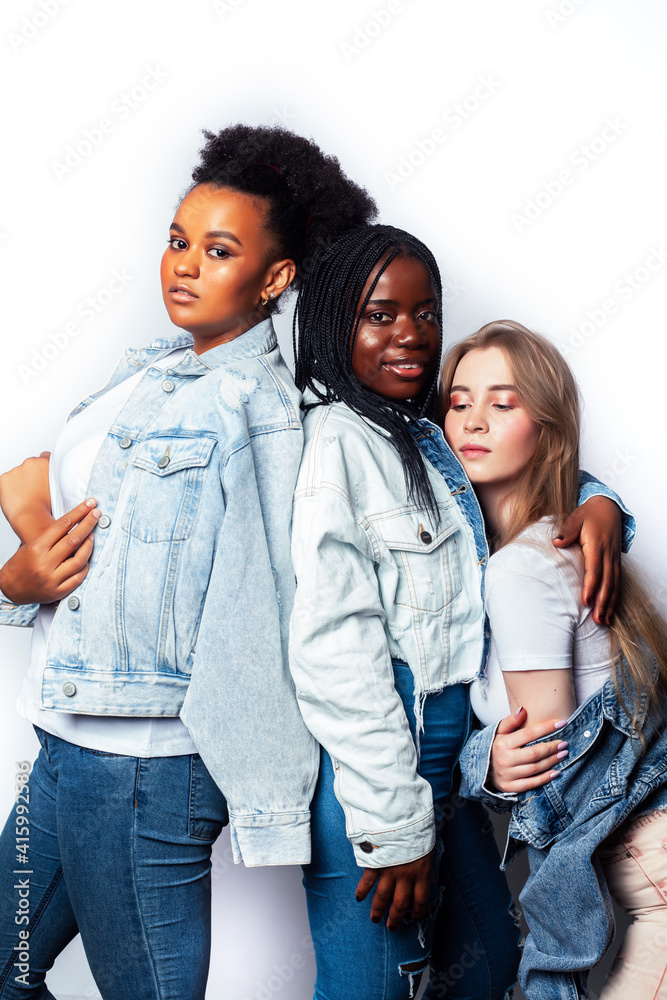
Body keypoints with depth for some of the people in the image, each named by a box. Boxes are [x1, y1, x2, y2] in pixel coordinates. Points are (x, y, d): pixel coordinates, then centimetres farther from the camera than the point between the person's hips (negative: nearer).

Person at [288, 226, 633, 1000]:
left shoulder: (429, 438, 12)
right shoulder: (334, 438, -13)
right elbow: (334, 645, -19)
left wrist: (598, 504, 1)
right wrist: (393, 826, -18)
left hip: (446, 757, 8)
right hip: (370, 767, -8)